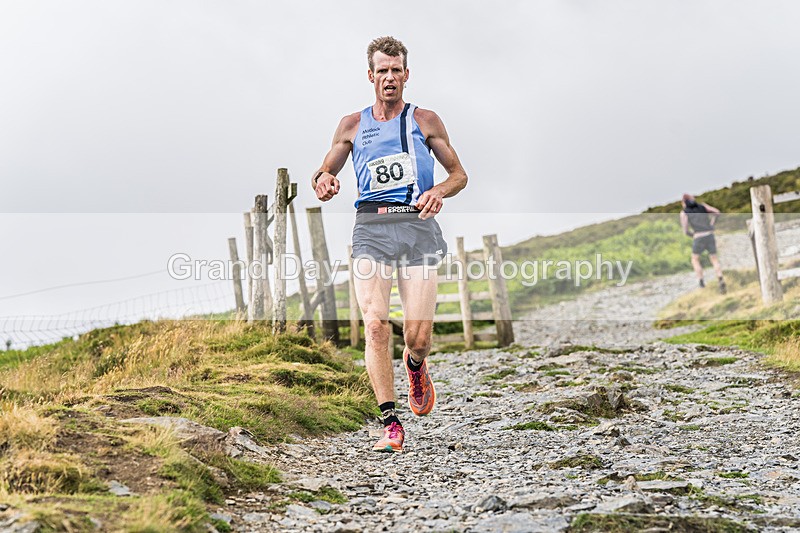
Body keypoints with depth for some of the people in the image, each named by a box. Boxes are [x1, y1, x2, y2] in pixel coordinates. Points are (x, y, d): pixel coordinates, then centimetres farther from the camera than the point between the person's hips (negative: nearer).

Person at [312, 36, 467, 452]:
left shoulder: (425, 121, 12)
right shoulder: (352, 125, 15)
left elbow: (459, 174, 15)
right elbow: (323, 173, 20)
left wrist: (440, 191, -8)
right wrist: (323, 181, -5)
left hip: (418, 227, -1)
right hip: (372, 229, 1)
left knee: (418, 336, -7)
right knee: (375, 325, -17)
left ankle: (415, 366, 31)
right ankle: (390, 423, -10)